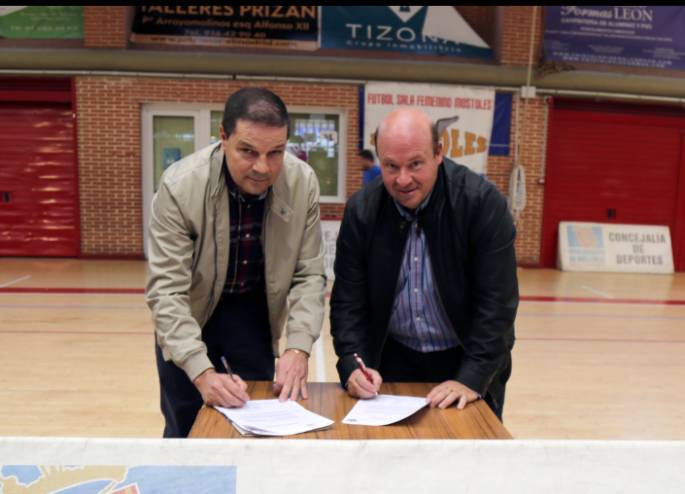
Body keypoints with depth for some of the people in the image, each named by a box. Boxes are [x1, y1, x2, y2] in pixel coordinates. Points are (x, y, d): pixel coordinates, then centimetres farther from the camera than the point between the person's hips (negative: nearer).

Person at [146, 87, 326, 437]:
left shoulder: (303, 183, -20)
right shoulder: (179, 185, -27)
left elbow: (309, 275, -14)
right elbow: (166, 291, -28)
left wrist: (298, 348, -28)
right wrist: (202, 372, -39)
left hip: (254, 312, 2)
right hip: (189, 315, -2)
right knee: (187, 433, 10)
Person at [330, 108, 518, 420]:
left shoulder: (483, 202, -18)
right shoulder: (361, 210, -9)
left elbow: (496, 302, -18)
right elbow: (348, 303, -6)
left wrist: (472, 379, -24)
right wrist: (353, 366, -21)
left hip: (467, 361, -1)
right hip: (392, 360, 2)